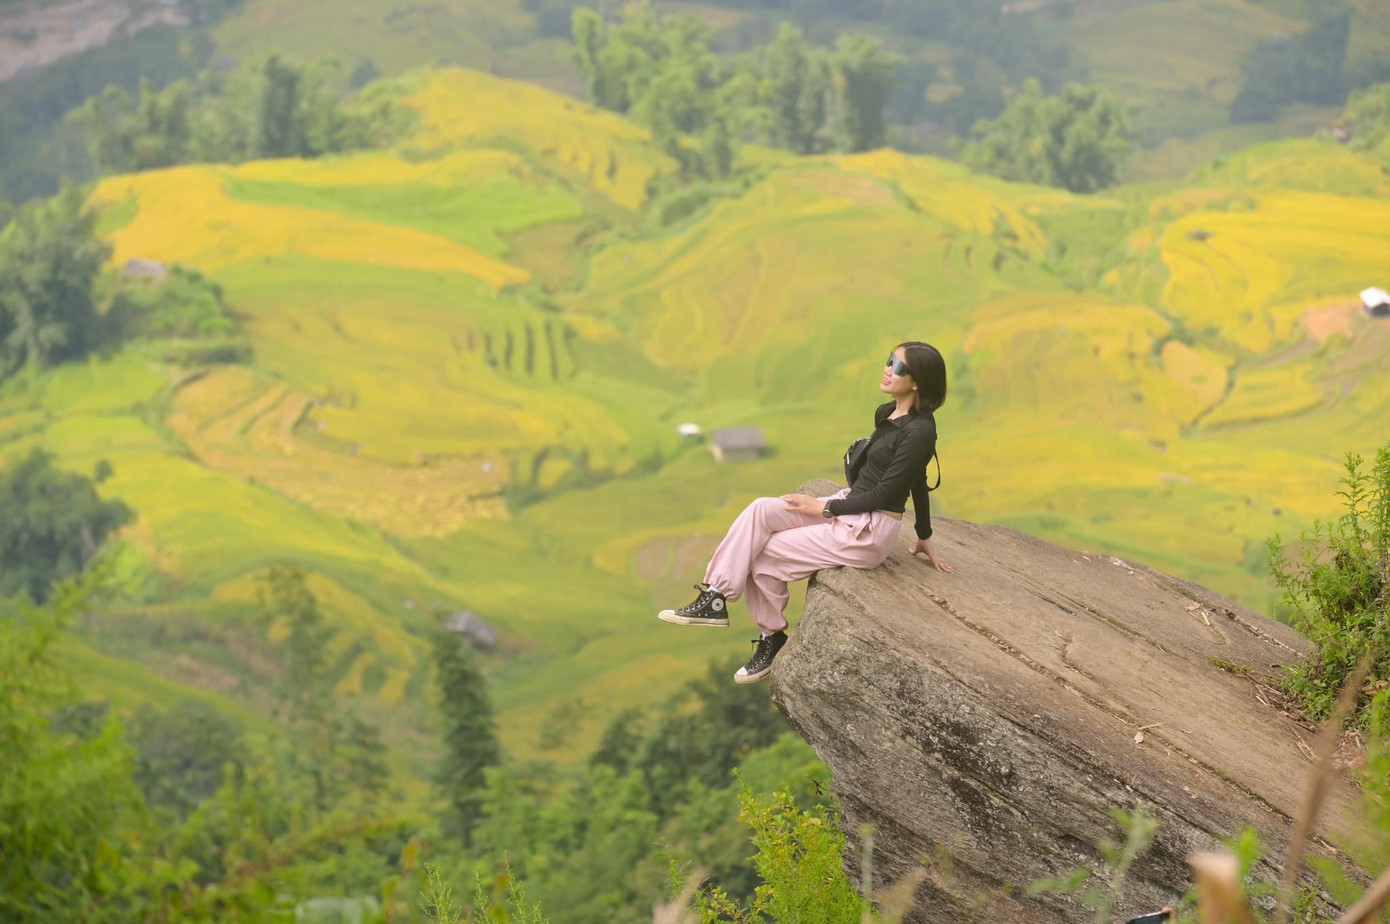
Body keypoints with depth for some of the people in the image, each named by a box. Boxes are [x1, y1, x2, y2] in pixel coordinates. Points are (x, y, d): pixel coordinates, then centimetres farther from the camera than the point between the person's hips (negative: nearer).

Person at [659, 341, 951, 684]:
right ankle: (714, 597, -12)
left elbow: (885, 493, -19)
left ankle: (773, 638, 12)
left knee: (766, 555, -7)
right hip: (848, 508, 9)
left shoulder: (919, 431, -21)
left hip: (868, 533, -9)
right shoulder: (887, 414, 8)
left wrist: (825, 508, -10)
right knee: (760, 510, -12)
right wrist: (924, 538, 28)